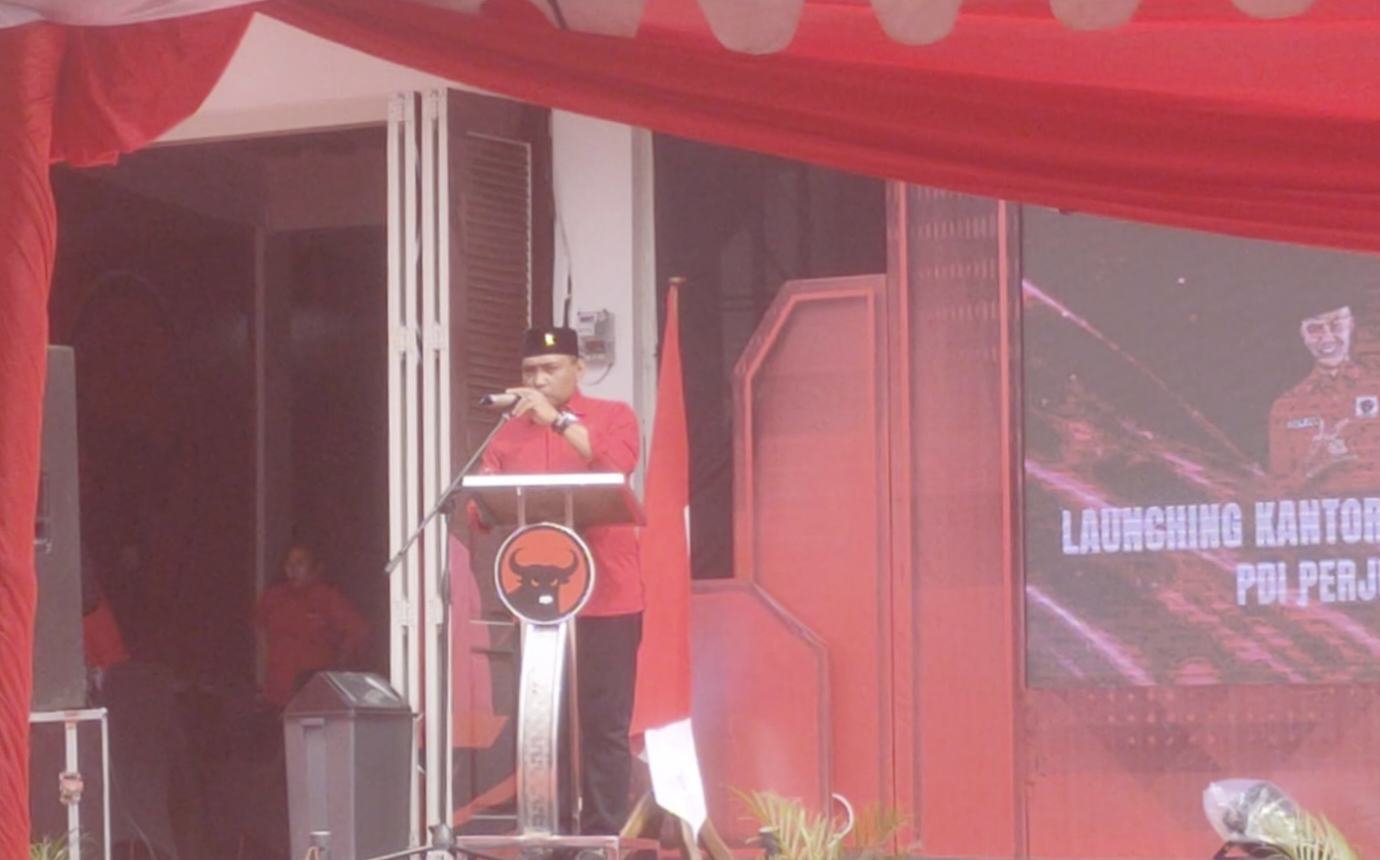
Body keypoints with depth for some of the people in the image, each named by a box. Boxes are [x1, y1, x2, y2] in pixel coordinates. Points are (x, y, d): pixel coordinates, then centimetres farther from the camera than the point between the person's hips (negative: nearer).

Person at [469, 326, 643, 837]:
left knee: (604, 725, -3)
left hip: (605, 600, -3)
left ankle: (603, 837, -1)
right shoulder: (509, 432, 13)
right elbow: (481, 513, 8)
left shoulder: (612, 416, 5)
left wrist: (558, 419, -17)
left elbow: (615, 463, -17)